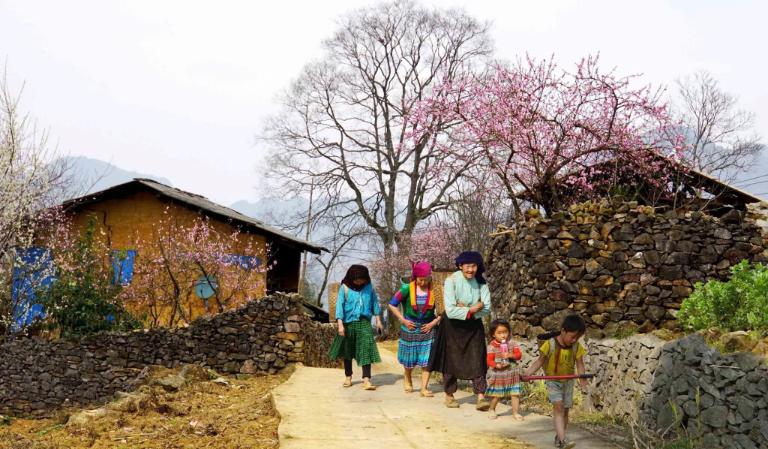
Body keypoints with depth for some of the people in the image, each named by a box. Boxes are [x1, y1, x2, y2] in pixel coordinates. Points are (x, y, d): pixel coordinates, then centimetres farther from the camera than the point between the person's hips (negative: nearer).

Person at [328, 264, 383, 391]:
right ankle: (348, 376, 29)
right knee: (347, 351, 12)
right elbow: (339, 305, -8)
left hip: (364, 323, 0)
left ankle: (366, 380, -12)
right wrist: (340, 324, -15)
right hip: (349, 323, 0)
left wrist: (378, 320, 11)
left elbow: (374, 303, 11)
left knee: (366, 350, -10)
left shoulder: (369, 287, 1)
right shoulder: (345, 288, -6)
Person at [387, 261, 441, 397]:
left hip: (427, 328, 0)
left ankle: (424, 388, 1)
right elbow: (392, 305, -5)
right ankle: (407, 378, 42)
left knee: (426, 360, -6)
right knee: (409, 360, 14)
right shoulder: (407, 289, -12)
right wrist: (403, 320, -7)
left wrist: (434, 322, -9)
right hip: (410, 328, 0)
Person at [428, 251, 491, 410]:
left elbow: (487, 308, -9)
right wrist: (473, 309, -20)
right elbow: (450, 311, -25)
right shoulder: (451, 281, -19)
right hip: (453, 325, -2)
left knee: (477, 360, -7)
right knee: (451, 360, 7)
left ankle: (481, 397, -9)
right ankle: (449, 395, 23)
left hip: (474, 325, 2)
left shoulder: (480, 282, -8)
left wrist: (465, 309, -20)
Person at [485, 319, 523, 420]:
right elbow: (489, 360, -12)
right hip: (497, 374, -2)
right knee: (496, 395, 9)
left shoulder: (512, 344, 0)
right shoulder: (492, 347, -9)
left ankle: (515, 412, 12)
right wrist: (497, 365, -29)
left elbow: (519, 355, -6)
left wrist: (510, 355, -23)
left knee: (515, 394, -1)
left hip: (511, 374, 2)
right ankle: (492, 410, 32)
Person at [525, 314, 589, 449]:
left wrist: (582, 379, -20)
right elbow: (540, 361, -11)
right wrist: (528, 373, -22)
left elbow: (579, 364, -5)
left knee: (565, 410, 9)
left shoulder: (577, 347, -8)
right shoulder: (550, 344, -18)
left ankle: (559, 437, 26)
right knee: (558, 406, -17)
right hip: (553, 381, -4)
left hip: (568, 381, 4)